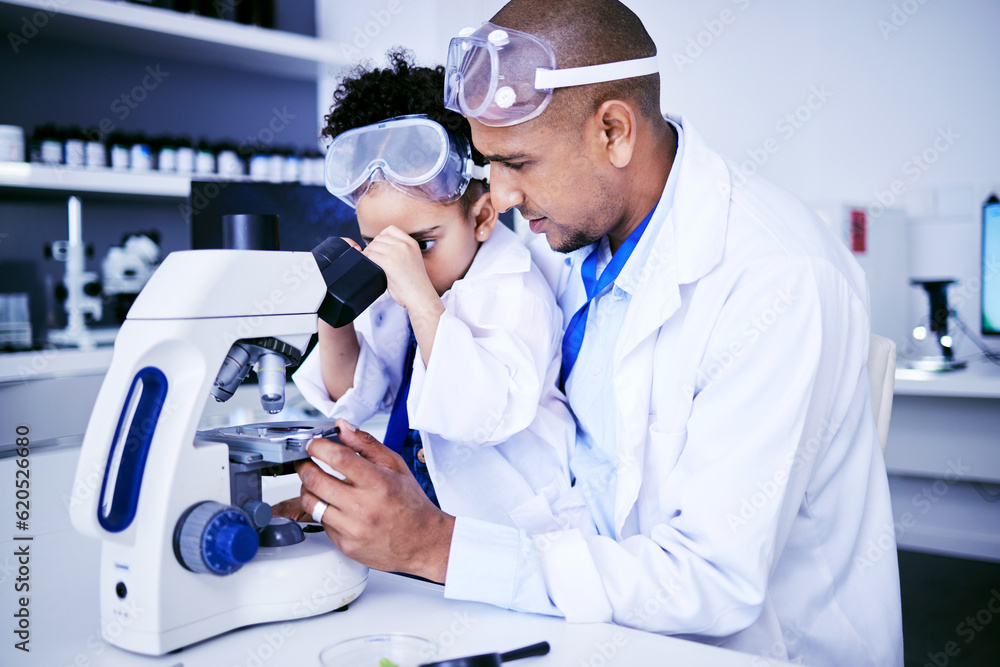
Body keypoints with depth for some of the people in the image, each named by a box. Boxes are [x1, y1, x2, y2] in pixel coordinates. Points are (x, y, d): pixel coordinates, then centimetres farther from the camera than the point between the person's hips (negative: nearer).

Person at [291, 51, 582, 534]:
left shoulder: (515, 291, -16)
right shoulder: (394, 290, 5)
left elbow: (484, 416, -30)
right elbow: (354, 399, 8)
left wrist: (421, 299, -34)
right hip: (416, 513, 7)